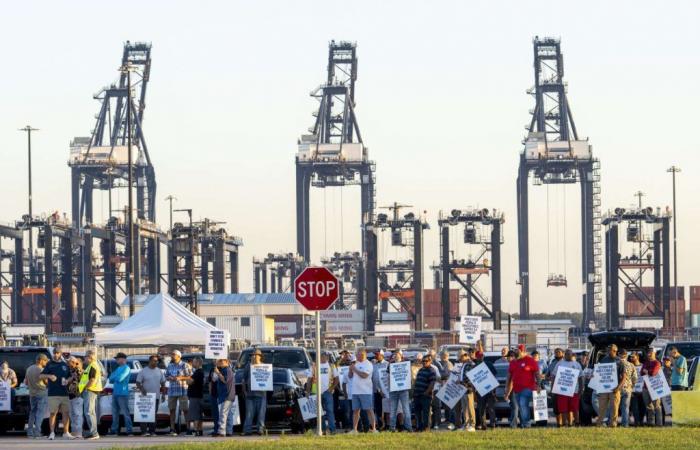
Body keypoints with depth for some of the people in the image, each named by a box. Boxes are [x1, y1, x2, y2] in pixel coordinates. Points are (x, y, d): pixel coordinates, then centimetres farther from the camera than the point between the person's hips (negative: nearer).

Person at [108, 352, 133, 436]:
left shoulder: (126, 368, -7)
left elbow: (120, 378, -17)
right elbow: (111, 379, 18)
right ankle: (114, 430, 13)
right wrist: (112, 377, -3)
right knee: (115, 413, 9)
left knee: (125, 413, -9)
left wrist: (114, 376, 0)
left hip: (122, 394, -8)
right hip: (115, 393, 8)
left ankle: (129, 431, -10)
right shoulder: (118, 368, 19)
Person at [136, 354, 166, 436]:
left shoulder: (159, 371, 10)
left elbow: (163, 383, 16)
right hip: (146, 396, -4)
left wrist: (163, 394, 9)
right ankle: (144, 431, -11)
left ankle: (152, 431, 8)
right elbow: (138, 383, -1)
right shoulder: (143, 371, -1)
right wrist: (141, 389, -19)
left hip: (156, 396, 4)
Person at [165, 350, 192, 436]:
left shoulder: (185, 365, -2)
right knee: (172, 410, 3)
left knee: (185, 410, -5)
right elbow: (166, 376, 19)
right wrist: (170, 378, -4)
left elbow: (190, 377, -6)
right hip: (172, 391, 5)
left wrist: (180, 378, -17)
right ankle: (172, 429, 6)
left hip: (182, 391, -5)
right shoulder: (170, 366, 15)